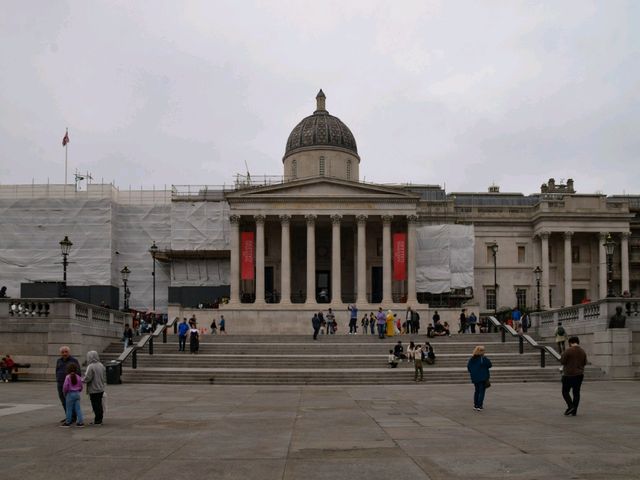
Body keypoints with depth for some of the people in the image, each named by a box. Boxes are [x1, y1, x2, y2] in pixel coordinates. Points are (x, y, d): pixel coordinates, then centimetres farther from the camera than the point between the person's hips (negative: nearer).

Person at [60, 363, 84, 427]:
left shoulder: (68, 377, -10)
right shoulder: (78, 377, 4)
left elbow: (65, 386, -14)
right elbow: (81, 387, 8)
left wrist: (64, 393, 2)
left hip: (70, 394, -4)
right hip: (77, 394, 4)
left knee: (69, 409, 4)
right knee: (78, 408, 6)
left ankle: (68, 422, 11)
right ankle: (80, 422, 4)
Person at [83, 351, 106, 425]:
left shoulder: (91, 367, -18)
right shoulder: (101, 365, 6)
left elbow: (87, 378, -20)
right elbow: (104, 378, 11)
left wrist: (82, 379, -1)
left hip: (93, 390, -8)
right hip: (101, 389, 8)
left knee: (95, 405, -1)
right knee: (99, 405, 14)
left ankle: (97, 421, 3)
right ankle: (99, 420, 21)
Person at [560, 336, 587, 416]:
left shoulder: (568, 351, -14)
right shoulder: (582, 352, 3)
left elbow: (562, 361, -12)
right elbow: (584, 363, 10)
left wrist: (563, 355, 5)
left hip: (569, 374, -5)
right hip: (579, 374, 5)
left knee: (565, 392, 5)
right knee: (576, 392, 9)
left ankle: (570, 406, -11)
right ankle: (574, 411, 8)